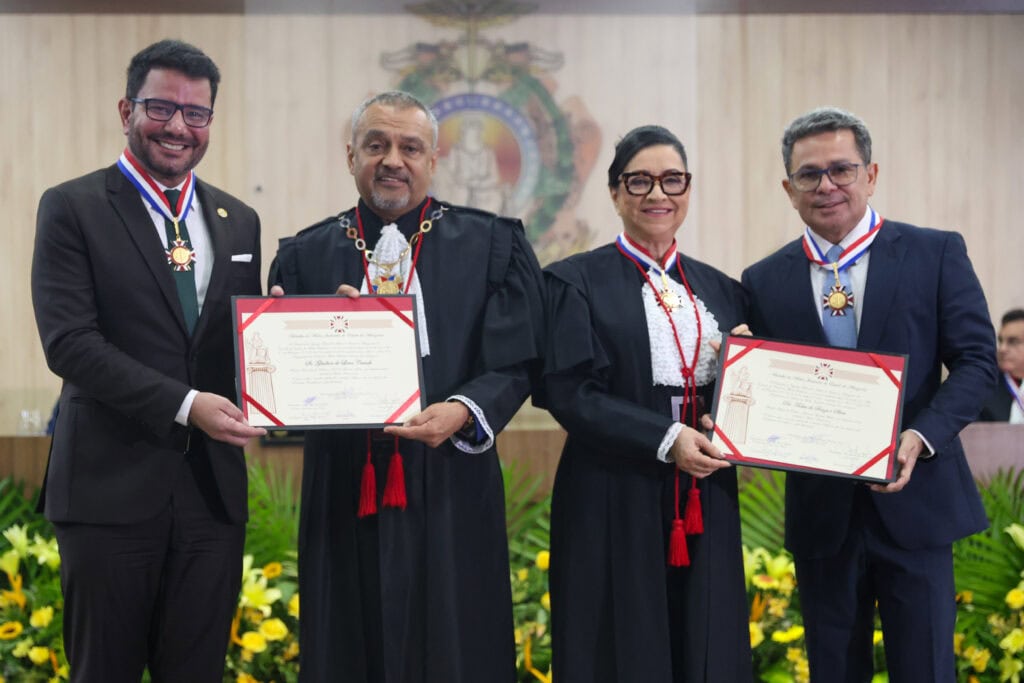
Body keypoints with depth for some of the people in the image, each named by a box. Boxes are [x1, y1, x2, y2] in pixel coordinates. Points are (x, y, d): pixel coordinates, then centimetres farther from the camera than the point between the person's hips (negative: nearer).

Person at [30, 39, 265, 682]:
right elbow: (68, 340, -12)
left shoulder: (239, 221, 13)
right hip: (111, 485, -4)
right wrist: (184, 405, -21)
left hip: (214, 486, 4)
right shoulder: (72, 208, -2)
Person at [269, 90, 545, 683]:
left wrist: (462, 411, -19)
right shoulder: (305, 256, 9)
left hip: (452, 496, -1)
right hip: (345, 498, 1)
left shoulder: (493, 245, 5)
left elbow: (517, 363, -2)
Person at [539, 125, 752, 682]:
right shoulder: (576, 282, -1)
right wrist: (665, 440, -18)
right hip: (615, 510, -4)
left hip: (706, 511, 4)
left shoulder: (720, 290, 14)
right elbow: (568, 392, -11)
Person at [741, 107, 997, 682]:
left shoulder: (936, 254, 0)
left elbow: (976, 360, -3)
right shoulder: (764, 281, 6)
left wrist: (921, 436, -17)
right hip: (820, 510, 2)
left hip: (913, 500, -2)